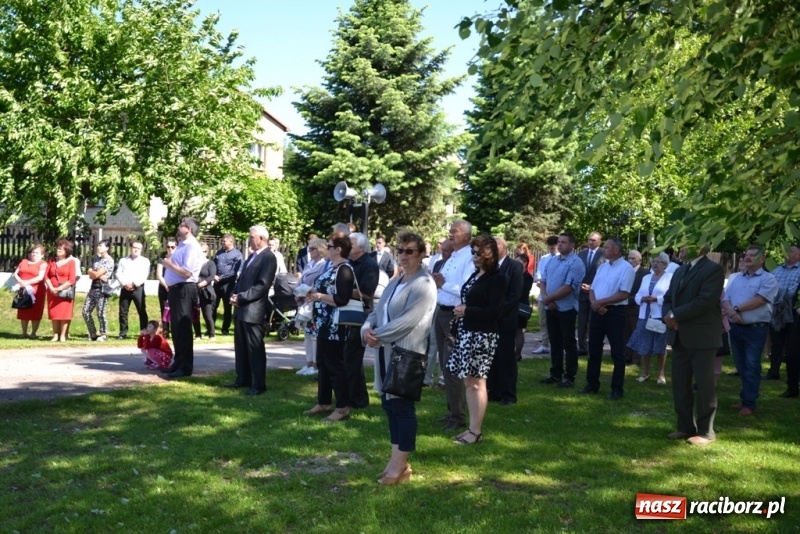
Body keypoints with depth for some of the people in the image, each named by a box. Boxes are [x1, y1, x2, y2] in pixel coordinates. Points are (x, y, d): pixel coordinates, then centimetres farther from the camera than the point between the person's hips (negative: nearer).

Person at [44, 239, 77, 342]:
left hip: (65, 292, -4)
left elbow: (71, 280, -8)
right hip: (52, 292, 4)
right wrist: (51, 288, -9)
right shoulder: (52, 261, 12)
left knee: (64, 313, -5)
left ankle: (63, 335, -1)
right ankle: (55, 335, 7)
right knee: (54, 313, 3)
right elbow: (46, 276, 6)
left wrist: (59, 289, -15)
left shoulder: (71, 262, -1)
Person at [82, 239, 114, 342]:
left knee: (101, 313, -5)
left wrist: (90, 271, 5)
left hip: (102, 288, -8)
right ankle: (93, 334, 16)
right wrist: (99, 276, -10)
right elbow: (90, 276, 8)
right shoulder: (96, 258, 15)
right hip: (93, 288, 8)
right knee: (86, 311, 5)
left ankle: (103, 335, 8)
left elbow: (96, 274, -14)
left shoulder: (109, 261, -9)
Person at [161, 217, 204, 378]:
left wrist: (169, 264, -14)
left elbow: (187, 273, -24)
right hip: (175, 289, 10)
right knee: (176, 328, 18)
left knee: (183, 329, -4)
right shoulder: (182, 245, 15)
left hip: (184, 290, -10)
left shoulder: (192, 247, -15)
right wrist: (168, 263, 3)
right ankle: (178, 363, 30)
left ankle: (186, 367, 4)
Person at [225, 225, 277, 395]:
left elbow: (262, 285, -19)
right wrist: (235, 295, 3)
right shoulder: (252, 256, 19)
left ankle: (259, 384, 4)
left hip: (254, 310, -9)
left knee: (255, 348, -3)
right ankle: (243, 379, 25)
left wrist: (241, 297, -18)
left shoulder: (269, 257, -12)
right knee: (240, 347, 15)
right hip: (241, 309, 9)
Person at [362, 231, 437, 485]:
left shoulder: (424, 284, -12)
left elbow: (408, 321, -21)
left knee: (403, 407, -2)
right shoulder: (395, 282, 17)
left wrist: (377, 335, -16)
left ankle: (401, 465, 7)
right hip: (387, 353, 9)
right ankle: (397, 458, 24)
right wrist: (367, 329, -7)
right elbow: (378, 311, 14)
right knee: (390, 405, 13)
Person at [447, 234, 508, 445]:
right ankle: (472, 427, 19)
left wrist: (466, 311, -13)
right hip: (467, 333, 8)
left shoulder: (496, 279, -10)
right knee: (469, 382, 11)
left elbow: (494, 311, -16)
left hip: (483, 336, -8)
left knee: (477, 382, -3)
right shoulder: (475, 275, 15)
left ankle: (476, 431, 4)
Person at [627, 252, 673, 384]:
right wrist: (643, 298, -7)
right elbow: (637, 295, 14)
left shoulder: (670, 277, -1)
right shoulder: (646, 278, 16)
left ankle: (661, 373, 12)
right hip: (645, 316, 5)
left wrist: (657, 298, -20)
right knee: (644, 345, 7)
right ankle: (645, 372, 18)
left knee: (660, 346, 3)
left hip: (660, 316, -5)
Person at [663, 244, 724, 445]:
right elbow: (668, 298, 16)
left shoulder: (713, 269, -9)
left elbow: (705, 301, -19)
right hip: (679, 336, 8)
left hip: (702, 337, -8)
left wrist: (675, 315, -16)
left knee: (703, 385, 0)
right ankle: (686, 427, 21)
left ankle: (705, 431, 8)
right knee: (680, 384, 10)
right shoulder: (679, 271, 17)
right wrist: (668, 316, -6)